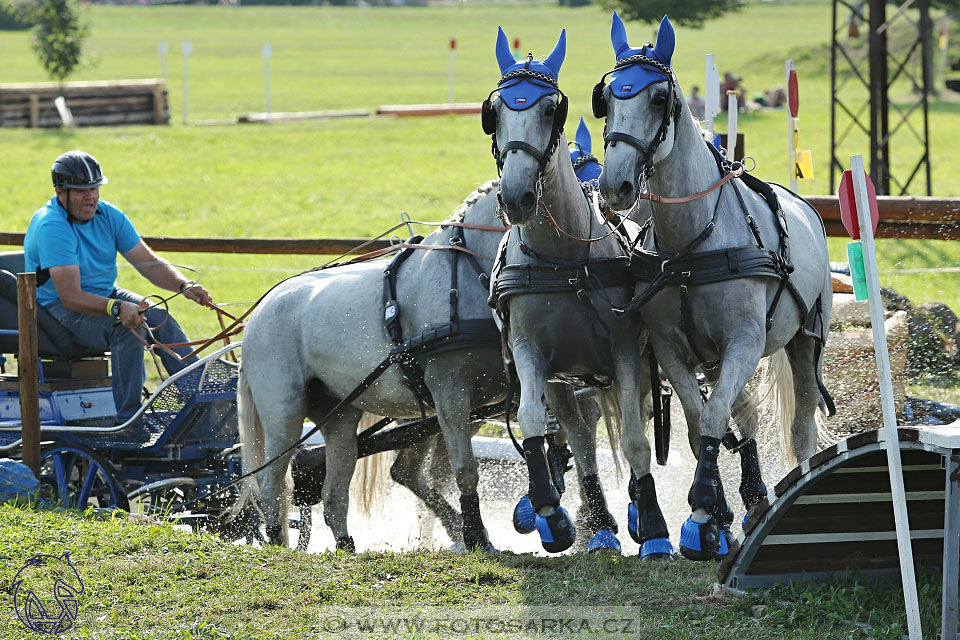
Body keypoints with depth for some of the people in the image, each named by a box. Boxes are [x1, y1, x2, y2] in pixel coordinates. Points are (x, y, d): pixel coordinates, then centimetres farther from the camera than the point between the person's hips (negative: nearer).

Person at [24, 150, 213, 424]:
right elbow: (71, 296, -30)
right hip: (58, 309, -7)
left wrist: (184, 286, -17)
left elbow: (149, 263, 1)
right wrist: (117, 308, -43)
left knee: (160, 319, -15)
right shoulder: (51, 227, -23)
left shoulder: (108, 216, 0)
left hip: (105, 296, 7)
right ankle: (127, 419, -28)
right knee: (129, 327, -30)